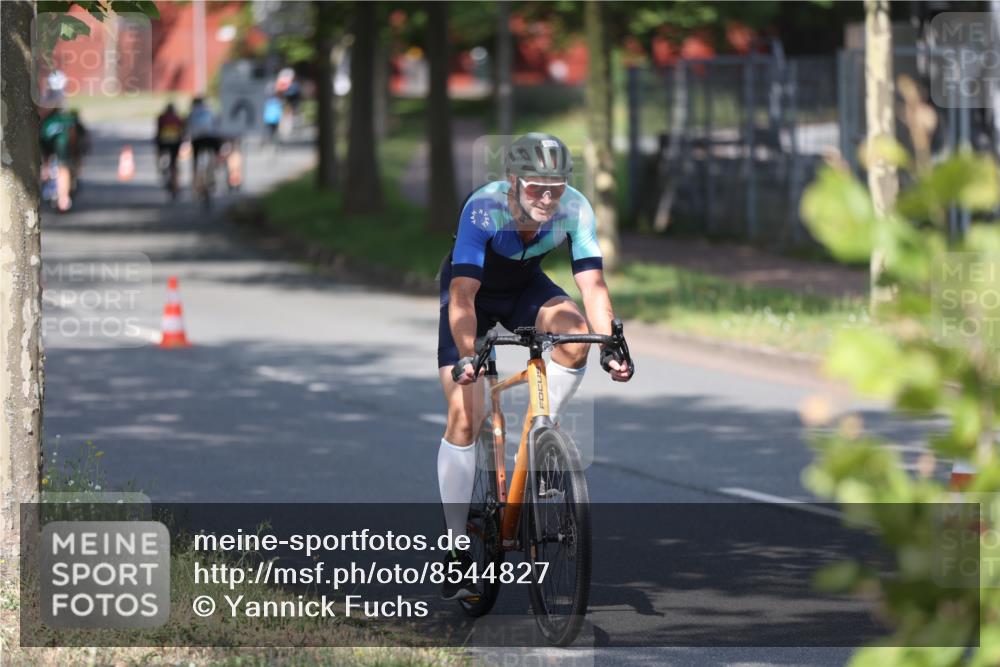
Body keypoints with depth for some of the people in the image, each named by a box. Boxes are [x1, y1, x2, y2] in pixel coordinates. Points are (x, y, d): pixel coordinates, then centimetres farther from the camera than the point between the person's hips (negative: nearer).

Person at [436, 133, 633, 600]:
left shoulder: (575, 209, -27)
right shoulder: (484, 208, -35)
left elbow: (592, 283, -30)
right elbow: (463, 295, -39)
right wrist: (467, 356, -53)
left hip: (526, 287, 3)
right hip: (474, 292, -3)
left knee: (574, 335, -31)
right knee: (464, 414, -12)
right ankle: (457, 548, -5)